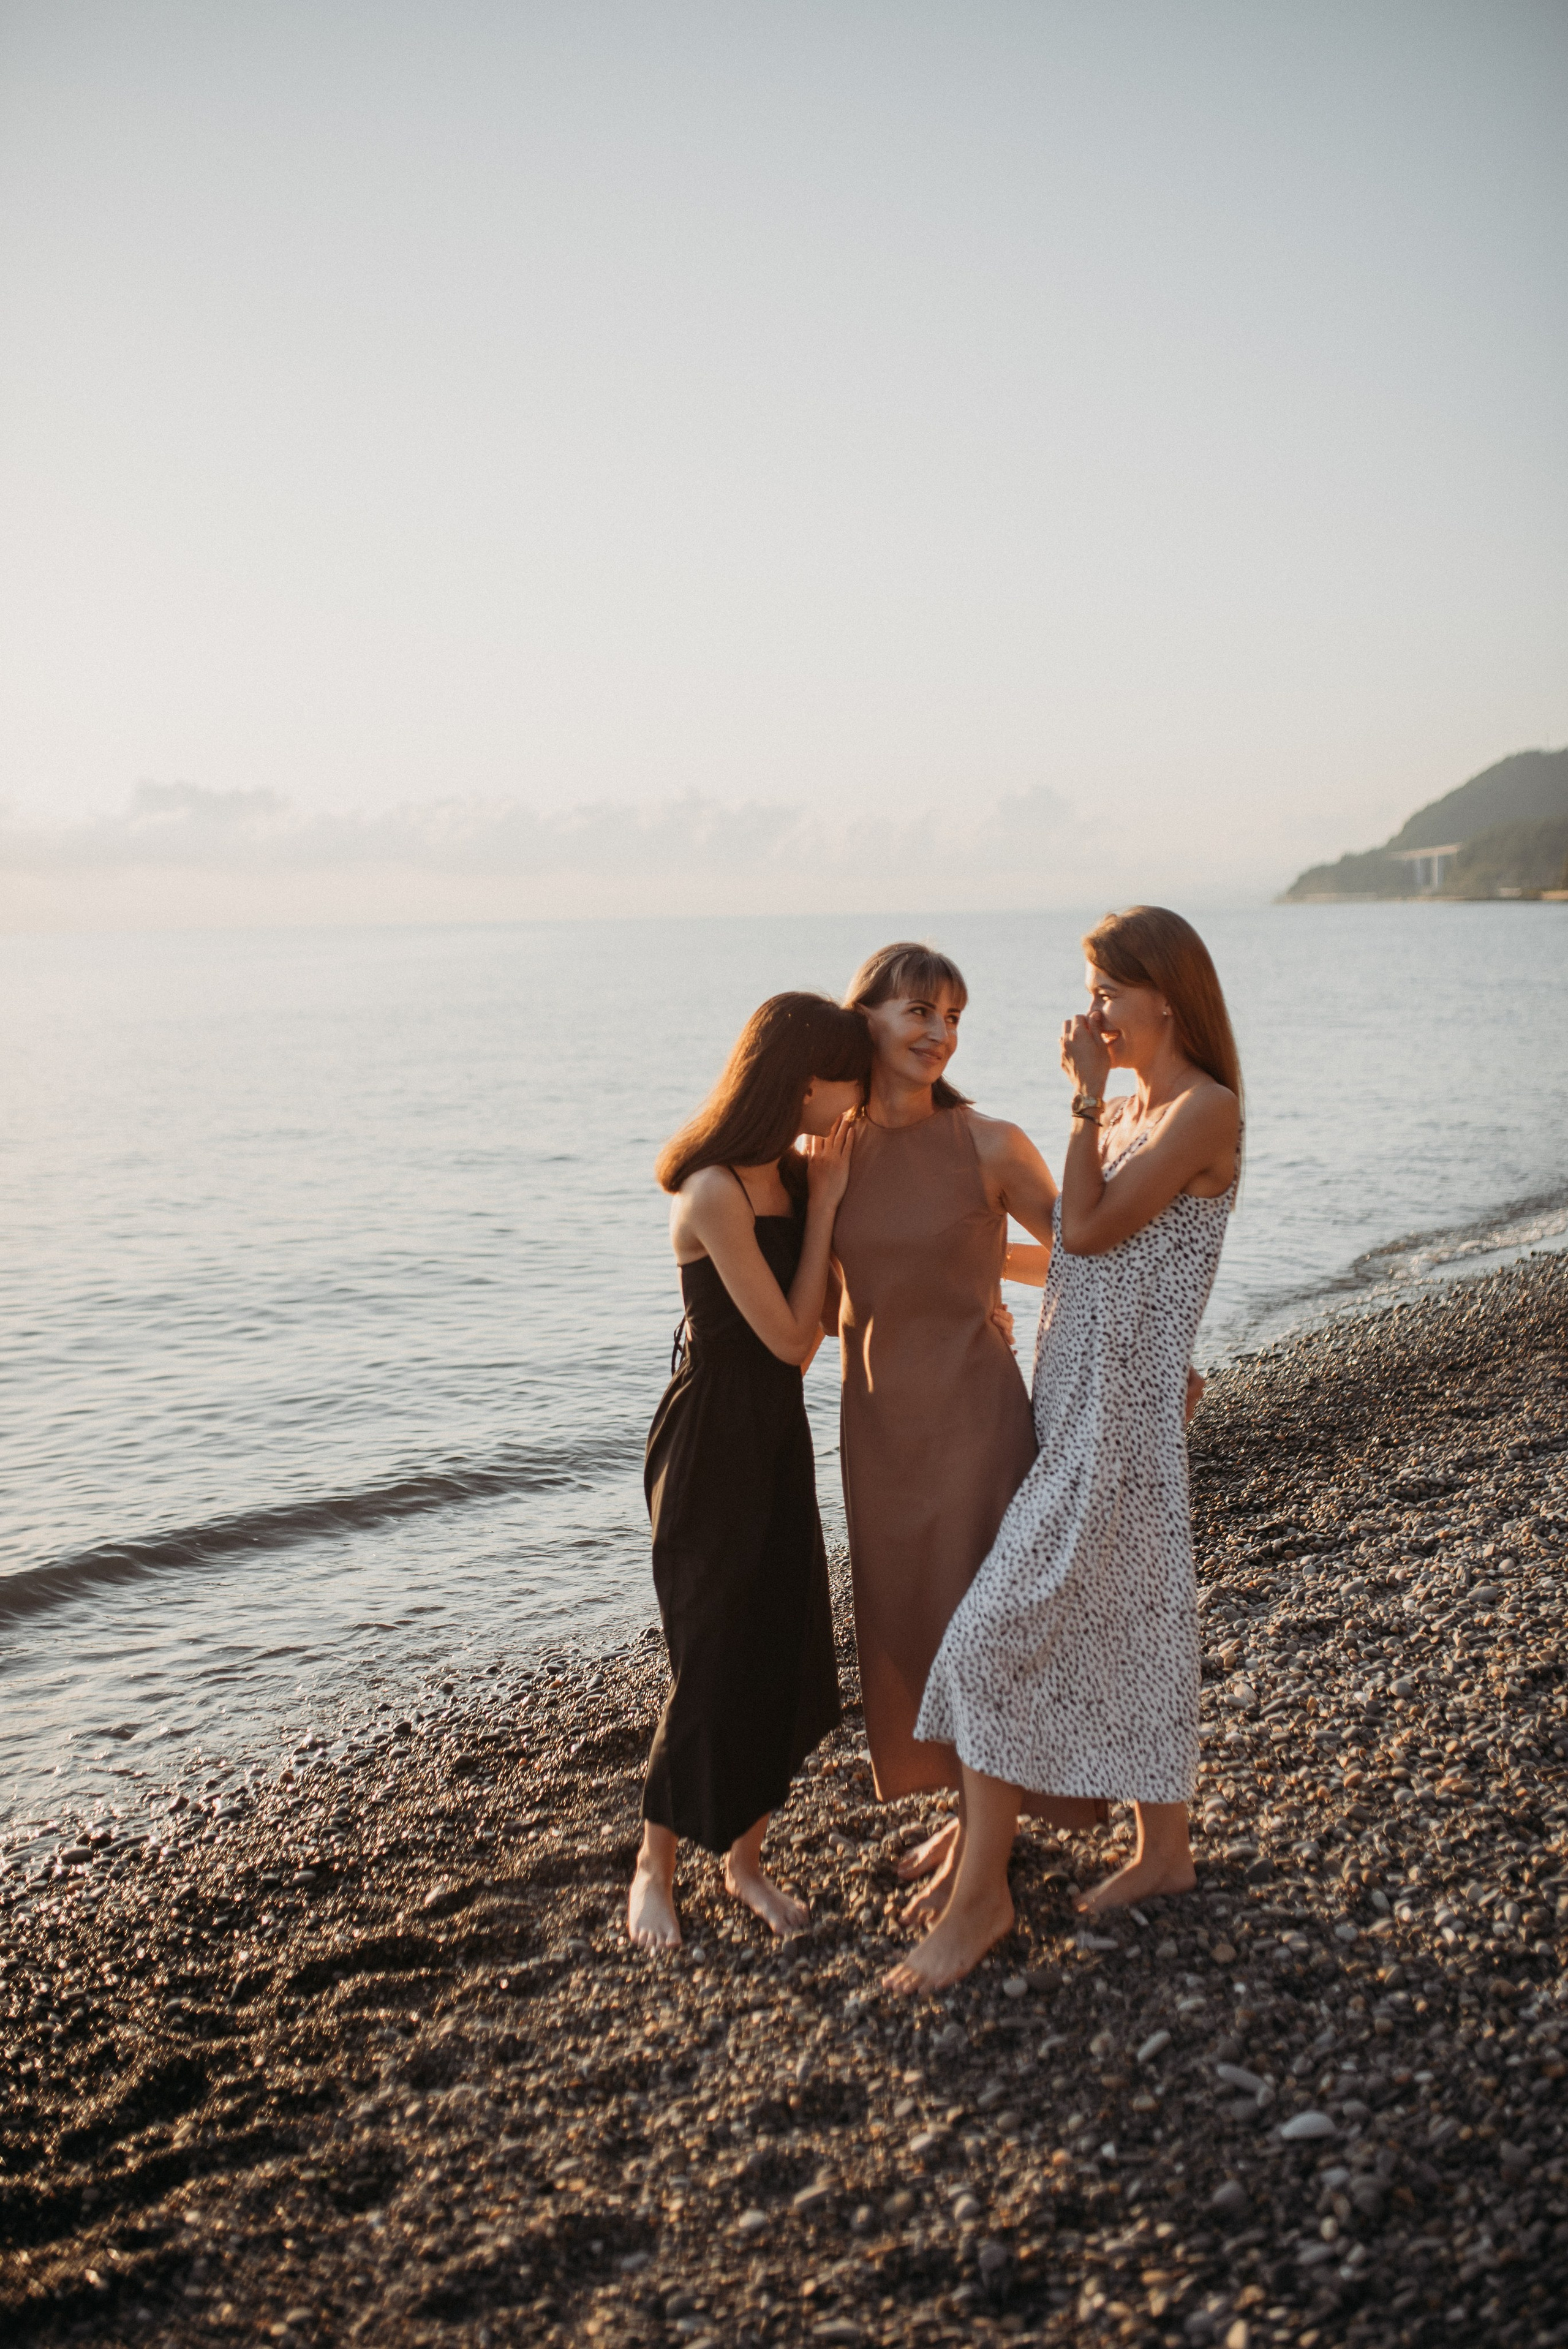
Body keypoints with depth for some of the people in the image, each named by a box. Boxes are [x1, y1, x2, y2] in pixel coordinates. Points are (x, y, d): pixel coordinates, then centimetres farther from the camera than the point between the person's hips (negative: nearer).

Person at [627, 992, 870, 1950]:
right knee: (716, 1660, 2)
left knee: (786, 1647, 12)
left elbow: (810, 1332, 4)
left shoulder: (788, 1173, 3)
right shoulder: (715, 1193, -23)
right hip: (711, 1441, -8)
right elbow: (790, 1337, -18)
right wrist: (824, 1203, -14)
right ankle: (656, 1867, 23)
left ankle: (747, 1857, 29)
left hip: (779, 1433, 8)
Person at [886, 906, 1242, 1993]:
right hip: (1076, 1408, 9)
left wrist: (1088, 1096, -12)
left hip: (1121, 1414, -9)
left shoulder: (1206, 1111, -13)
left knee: (995, 1636, -9)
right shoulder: (1123, 1116, 13)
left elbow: (1088, 1230, -19)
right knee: (1132, 1626, 16)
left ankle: (981, 1891, 0)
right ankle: (1166, 1850, 30)